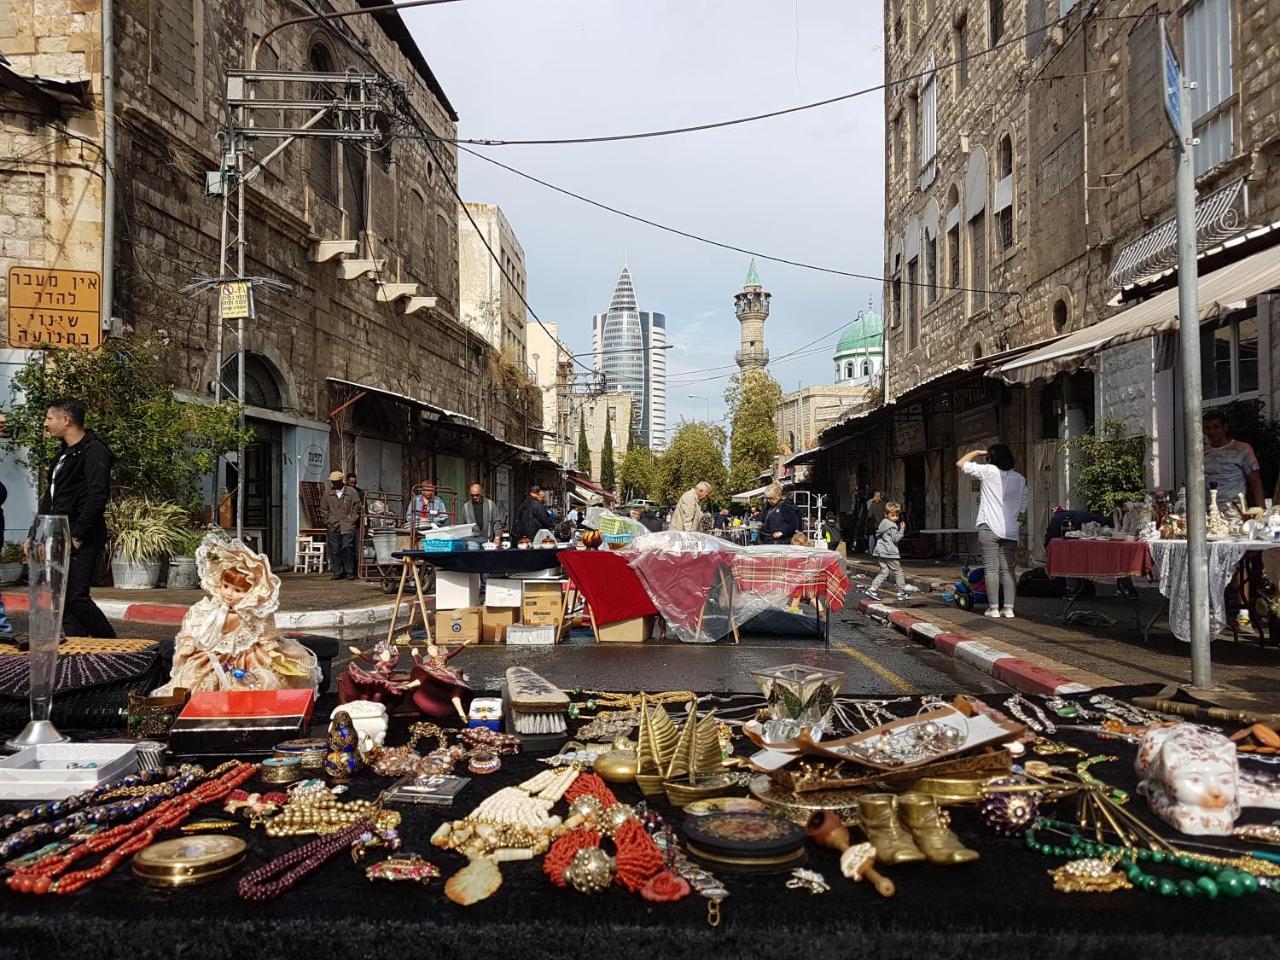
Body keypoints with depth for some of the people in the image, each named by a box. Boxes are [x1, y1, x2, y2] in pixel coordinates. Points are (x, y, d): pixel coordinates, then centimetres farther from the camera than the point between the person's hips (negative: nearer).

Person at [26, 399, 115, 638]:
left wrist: (78, 535, -21)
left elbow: (98, 496, -20)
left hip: (81, 541, -9)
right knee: (64, 600, 6)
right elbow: (49, 498, 26)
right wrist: (33, 535, 23)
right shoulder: (63, 453, 20)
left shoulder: (94, 451, -10)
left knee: (76, 598, -14)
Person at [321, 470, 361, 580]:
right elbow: (323, 510, 14)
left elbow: (356, 508, 6)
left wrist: (351, 521, -1)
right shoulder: (327, 493, 10)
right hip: (333, 527, 2)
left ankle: (350, 573, 2)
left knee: (348, 550, -5)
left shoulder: (352, 492, 3)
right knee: (334, 550, 2)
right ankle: (337, 572, 10)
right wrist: (327, 522, 5)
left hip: (348, 527, -2)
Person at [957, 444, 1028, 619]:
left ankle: (993, 608, 0)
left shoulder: (989, 471, -6)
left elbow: (960, 464, 0)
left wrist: (976, 452, 13)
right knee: (1008, 569, 7)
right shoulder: (1020, 479, 8)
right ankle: (1008, 608, 5)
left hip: (989, 529, -4)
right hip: (1011, 531, 4)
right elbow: (1022, 509, 11)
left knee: (991, 569, -1)